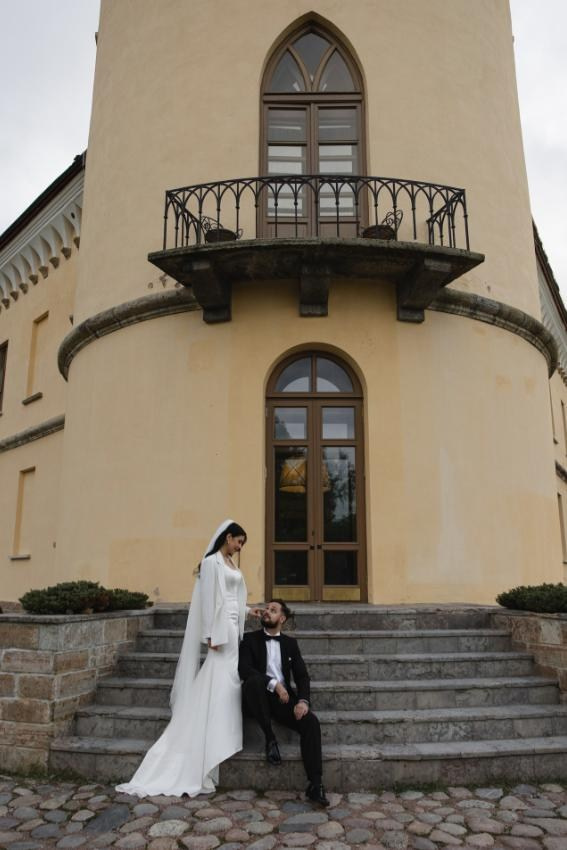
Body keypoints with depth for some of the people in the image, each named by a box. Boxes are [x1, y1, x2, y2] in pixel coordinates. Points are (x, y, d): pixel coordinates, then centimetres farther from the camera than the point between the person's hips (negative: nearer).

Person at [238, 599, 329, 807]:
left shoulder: (290, 643, 15)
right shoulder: (250, 639, 7)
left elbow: (302, 675, 7)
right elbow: (244, 669, -10)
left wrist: (303, 700, -14)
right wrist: (273, 684, -22)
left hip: (283, 697, 2)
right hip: (259, 697, -2)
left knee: (311, 722, -25)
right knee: (254, 680, -35)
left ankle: (315, 784, -20)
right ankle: (270, 737, -20)